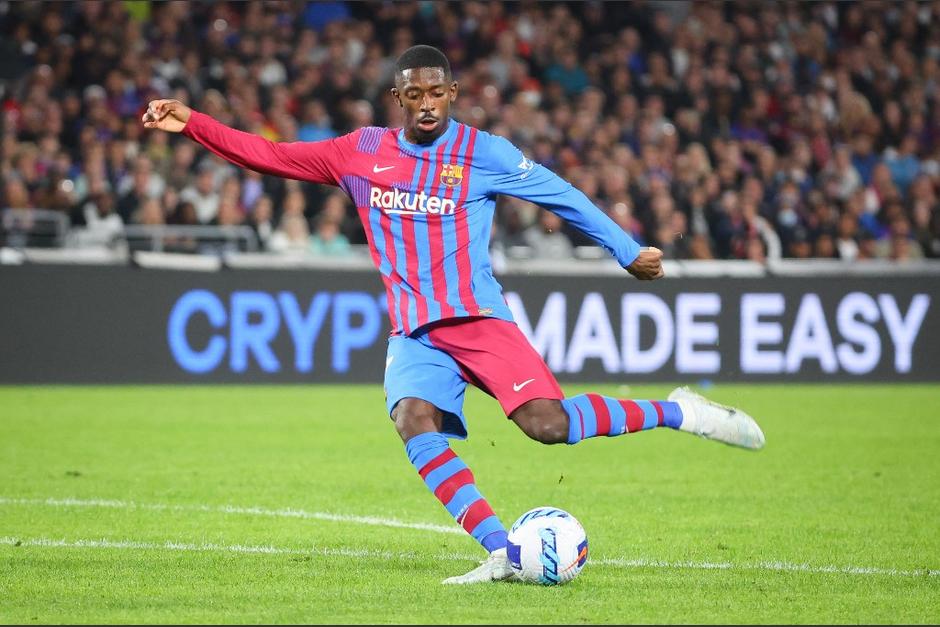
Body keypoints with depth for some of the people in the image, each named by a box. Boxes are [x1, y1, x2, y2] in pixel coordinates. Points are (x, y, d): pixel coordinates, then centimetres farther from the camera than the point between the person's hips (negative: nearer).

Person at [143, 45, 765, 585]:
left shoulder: (484, 153, 0)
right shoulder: (362, 152, 8)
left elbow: (563, 195, 8)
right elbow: (270, 155, 11)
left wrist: (628, 251, 10)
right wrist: (192, 123, 3)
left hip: (478, 317, -3)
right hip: (414, 330, 3)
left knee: (546, 423, -22)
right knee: (415, 422, -27)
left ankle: (677, 412, -1)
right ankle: (501, 553, -28)